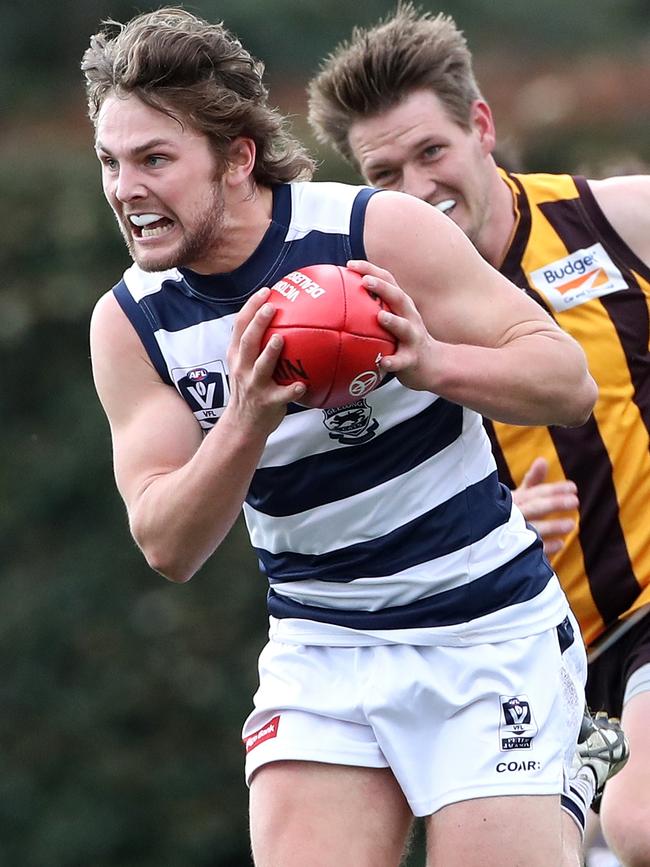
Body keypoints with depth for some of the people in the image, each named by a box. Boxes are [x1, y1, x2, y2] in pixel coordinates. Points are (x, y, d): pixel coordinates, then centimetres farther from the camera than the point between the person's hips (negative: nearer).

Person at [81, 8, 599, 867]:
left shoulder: (378, 231, -14)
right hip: (320, 653, 4)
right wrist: (246, 423, -28)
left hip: (488, 635, -3)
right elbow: (167, 548, -10)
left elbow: (570, 381, -12)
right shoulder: (129, 323, -4)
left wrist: (433, 363, -32)